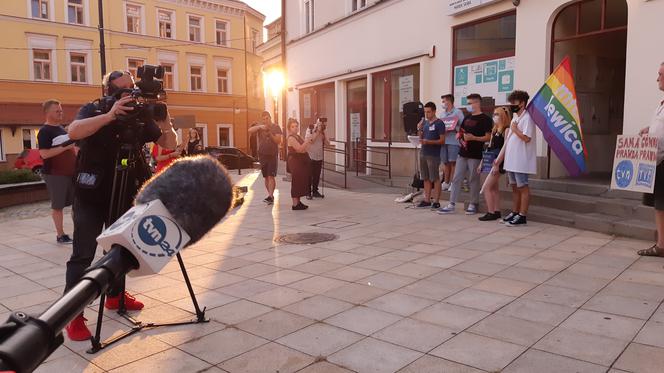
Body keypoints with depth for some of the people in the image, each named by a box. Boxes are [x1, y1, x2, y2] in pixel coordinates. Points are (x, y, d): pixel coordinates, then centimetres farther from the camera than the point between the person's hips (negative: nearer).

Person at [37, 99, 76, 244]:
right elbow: (44, 154, -21)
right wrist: (65, 147, -23)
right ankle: (60, 235, 7)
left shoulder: (61, 128, 16)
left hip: (70, 172, 8)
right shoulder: (45, 131, -10)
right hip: (55, 174, -8)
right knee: (57, 206, 0)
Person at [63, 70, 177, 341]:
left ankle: (116, 296, 31)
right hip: (90, 195, -4)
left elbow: (170, 144, -3)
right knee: (83, 255, -8)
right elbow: (73, 132, -29)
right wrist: (110, 114, -36)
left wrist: (164, 121, -21)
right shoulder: (92, 110, -7)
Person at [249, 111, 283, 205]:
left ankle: (270, 196, -21)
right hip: (262, 155, 4)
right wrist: (260, 127, -27)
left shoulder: (276, 127, 1)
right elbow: (250, 130, -12)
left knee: (271, 176, -14)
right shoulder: (259, 127, 6)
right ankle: (271, 195, 17)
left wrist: (270, 134, -23)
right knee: (266, 177, 8)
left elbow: (278, 141, -7)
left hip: (273, 155, -3)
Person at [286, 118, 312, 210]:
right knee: (296, 182, -8)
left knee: (301, 182, 13)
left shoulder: (298, 136, 17)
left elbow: (306, 148, 17)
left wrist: (309, 142, 3)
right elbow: (299, 148, -23)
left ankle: (298, 202, 22)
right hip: (295, 161, -10)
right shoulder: (291, 138, -12)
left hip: (301, 161, 10)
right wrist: (307, 141, -20)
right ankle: (295, 204, -5)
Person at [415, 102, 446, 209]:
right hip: (423, 153, 7)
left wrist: (428, 142, -21)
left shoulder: (439, 123, -7)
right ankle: (427, 200, 16)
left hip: (433, 155, -7)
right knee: (426, 178, 10)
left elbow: (442, 141, -10)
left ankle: (436, 201, 5)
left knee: (435, 179, -1)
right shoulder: (424, 122, 13)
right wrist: (419, 129, 0)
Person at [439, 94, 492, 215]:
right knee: (456, 179, 4)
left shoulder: (485, 119, -6)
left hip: (475, 155, -7)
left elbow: (488, 137, -12)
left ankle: (473, 205, 15)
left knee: (473, 180, 2)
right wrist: (460, 136, 4)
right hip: (463, 153, 7)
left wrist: (473, 138, -22)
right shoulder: (467, 118, 16)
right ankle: (451, 205, 7)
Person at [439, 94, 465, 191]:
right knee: (445, 163, 9)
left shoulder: (458, 112, -1)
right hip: (444, 140, 6)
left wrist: (452, 129, -20)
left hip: (453, 141, -6)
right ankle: (446, 183, 16)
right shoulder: (443, 113, 19)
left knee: (453, 163, -5)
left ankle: (452, 183, 0)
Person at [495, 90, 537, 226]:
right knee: (514, 187, 14)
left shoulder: (527, 118, -10)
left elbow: (527, 138, -22)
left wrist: (515, 129, -9)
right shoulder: (515, 118, 17)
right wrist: (500, 157, 15)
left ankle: (522, 216, 2)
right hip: (511, 160, 9)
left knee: (522, 188, -2)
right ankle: (514, 213, 22)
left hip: (521, 161, -9)